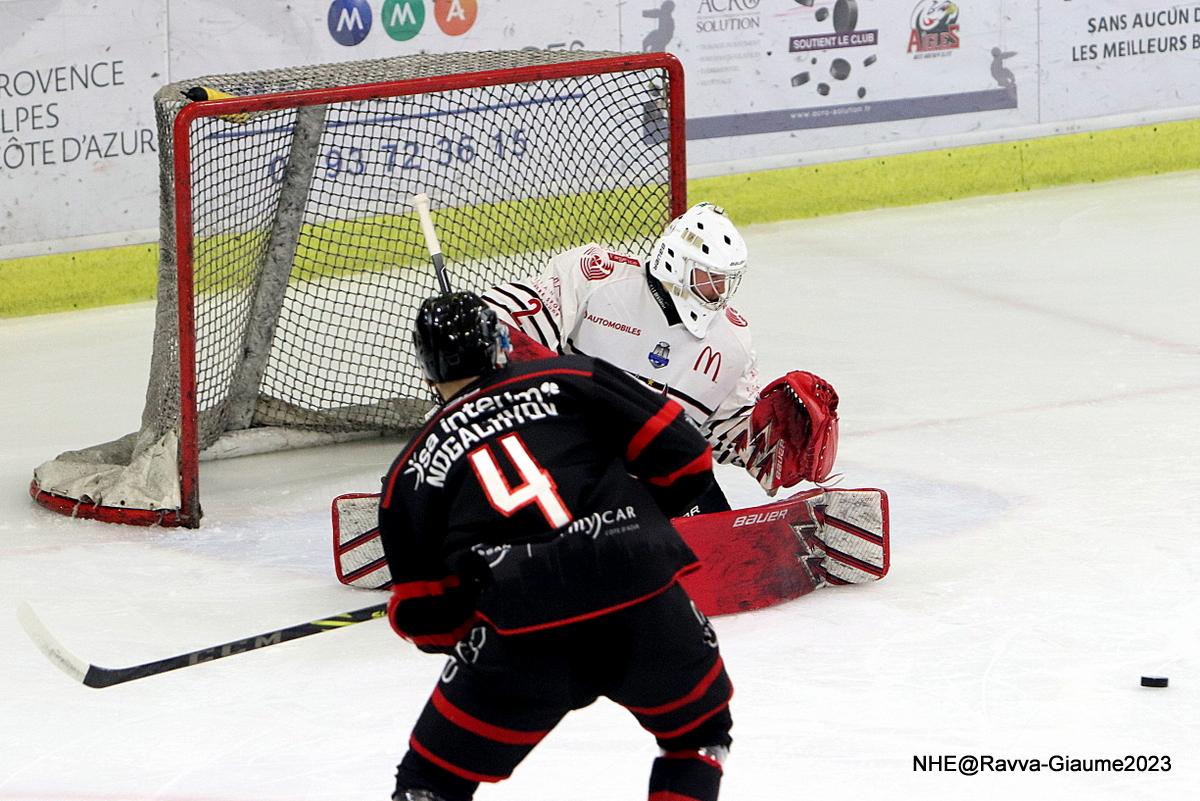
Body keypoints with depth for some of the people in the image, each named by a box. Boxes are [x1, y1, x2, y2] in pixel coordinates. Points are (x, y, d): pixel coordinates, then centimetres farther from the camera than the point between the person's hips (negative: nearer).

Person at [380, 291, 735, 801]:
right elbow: (684, 458, 9)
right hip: (648, 614, 1)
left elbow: (426, 621, 15)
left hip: (524, 644, -1)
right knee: (700, 735, 29)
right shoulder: (574, 380, 13)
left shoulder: (411, 471, 16)